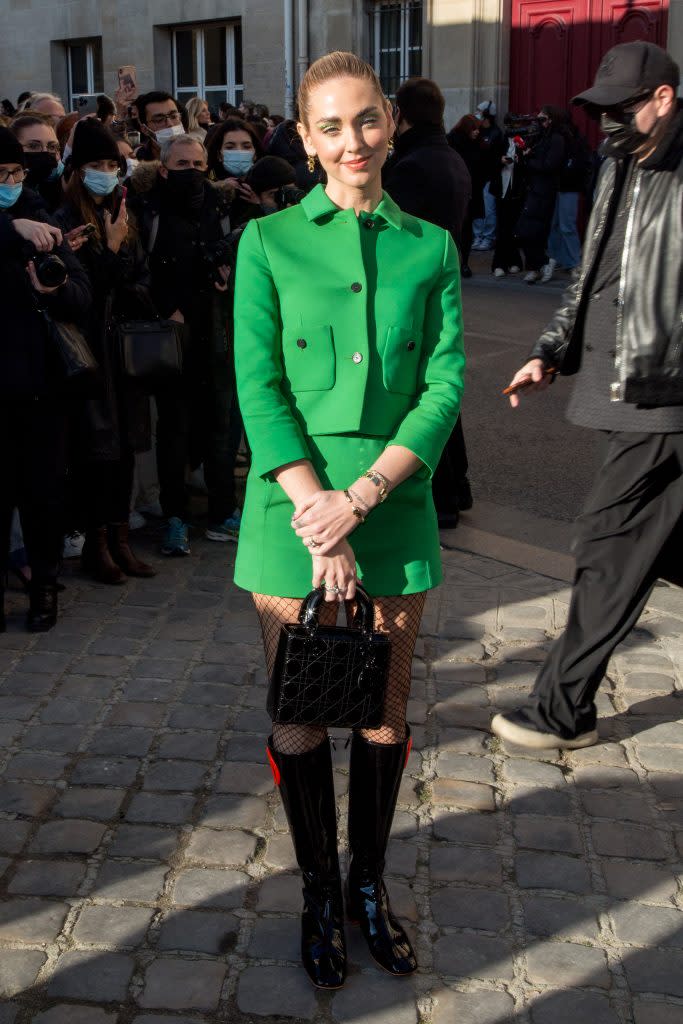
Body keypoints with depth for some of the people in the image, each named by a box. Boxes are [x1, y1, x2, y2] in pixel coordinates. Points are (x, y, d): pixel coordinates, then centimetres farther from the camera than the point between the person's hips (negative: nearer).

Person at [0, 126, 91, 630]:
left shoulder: (41, 221, 6)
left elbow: (82, 301, -3)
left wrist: (57, 289, -22)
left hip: (41, 381, 2)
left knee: (44, 491, 7)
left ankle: (45, 584, 21)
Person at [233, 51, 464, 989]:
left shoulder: (431, 248, 5)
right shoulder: (268, 242, 0)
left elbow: (445, 385, -2)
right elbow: (259, 385, -6)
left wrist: (360, 497, -14)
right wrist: (314, 507, -16)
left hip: (396, 506, 2)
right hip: (291, 507, -1)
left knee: (385, 711, 11)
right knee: (300, 711, 8)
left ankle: (370, 884, 31)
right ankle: (319, 894, 27)